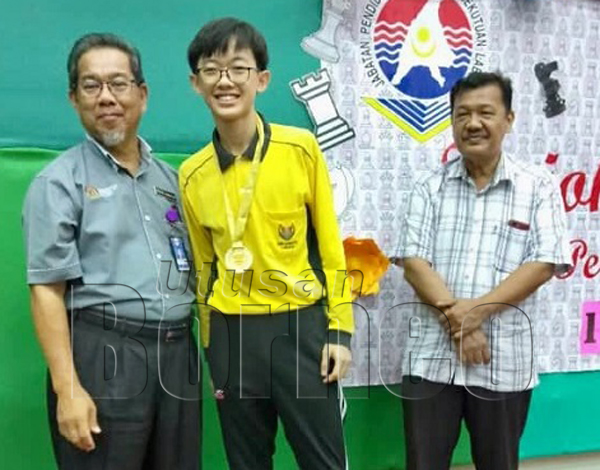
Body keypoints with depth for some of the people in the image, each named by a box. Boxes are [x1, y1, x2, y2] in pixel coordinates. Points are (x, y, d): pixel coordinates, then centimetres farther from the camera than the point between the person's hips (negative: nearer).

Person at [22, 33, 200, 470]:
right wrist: (67, 388, -16)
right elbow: (47, 289, -9)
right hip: (103, 356, -5)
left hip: (177, 354, 5)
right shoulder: (59, 182, -2)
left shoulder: (170, 179, 14)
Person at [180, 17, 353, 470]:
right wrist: (212, 346, 15)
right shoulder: (192, 175, 2)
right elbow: (205, 265, 12)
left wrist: (340, 330, -4)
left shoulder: (301, 148, -6)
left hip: (300, 325, -2)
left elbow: (330, 245, -1)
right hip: (233, 334, 3)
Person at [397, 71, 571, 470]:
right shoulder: (430, 188, 5)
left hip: (505, 361, -1)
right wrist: (456, 318, -15)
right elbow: (414, 262, -3)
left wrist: (478, 309, -16)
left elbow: (545, 263, -7)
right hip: (432, 356, 1)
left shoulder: (539, 187, 1)